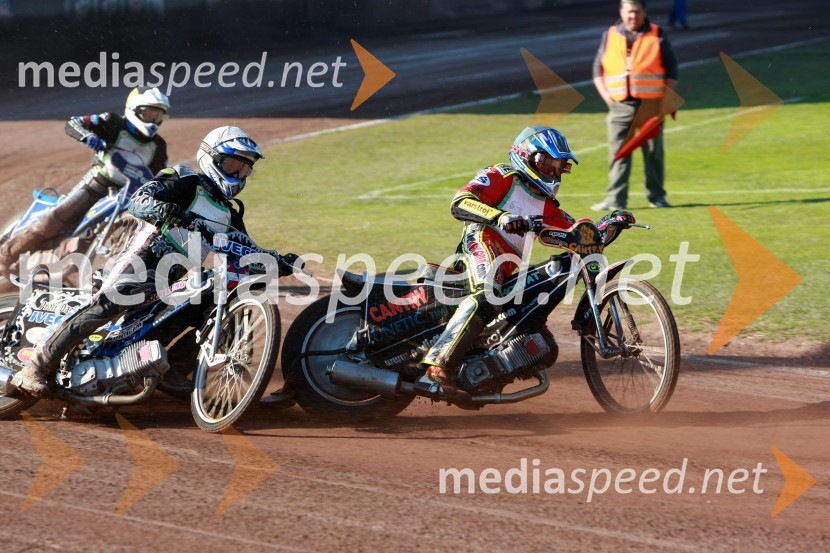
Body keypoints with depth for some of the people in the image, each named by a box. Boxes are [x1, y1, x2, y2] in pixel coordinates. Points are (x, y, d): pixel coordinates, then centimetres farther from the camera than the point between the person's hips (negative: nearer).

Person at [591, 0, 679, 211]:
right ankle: (615, 199, -6)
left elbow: (671, 68, 4)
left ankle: (657, 196, 15)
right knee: (619, 154, -4)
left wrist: (668, 99, -5)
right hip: (620, 105, 1)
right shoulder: (610, 36, 9)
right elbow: (598, 67, 11)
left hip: (651, 105, -1)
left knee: (653, 152, 5)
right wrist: (605, 94, -1)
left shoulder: (657, 36, 4)